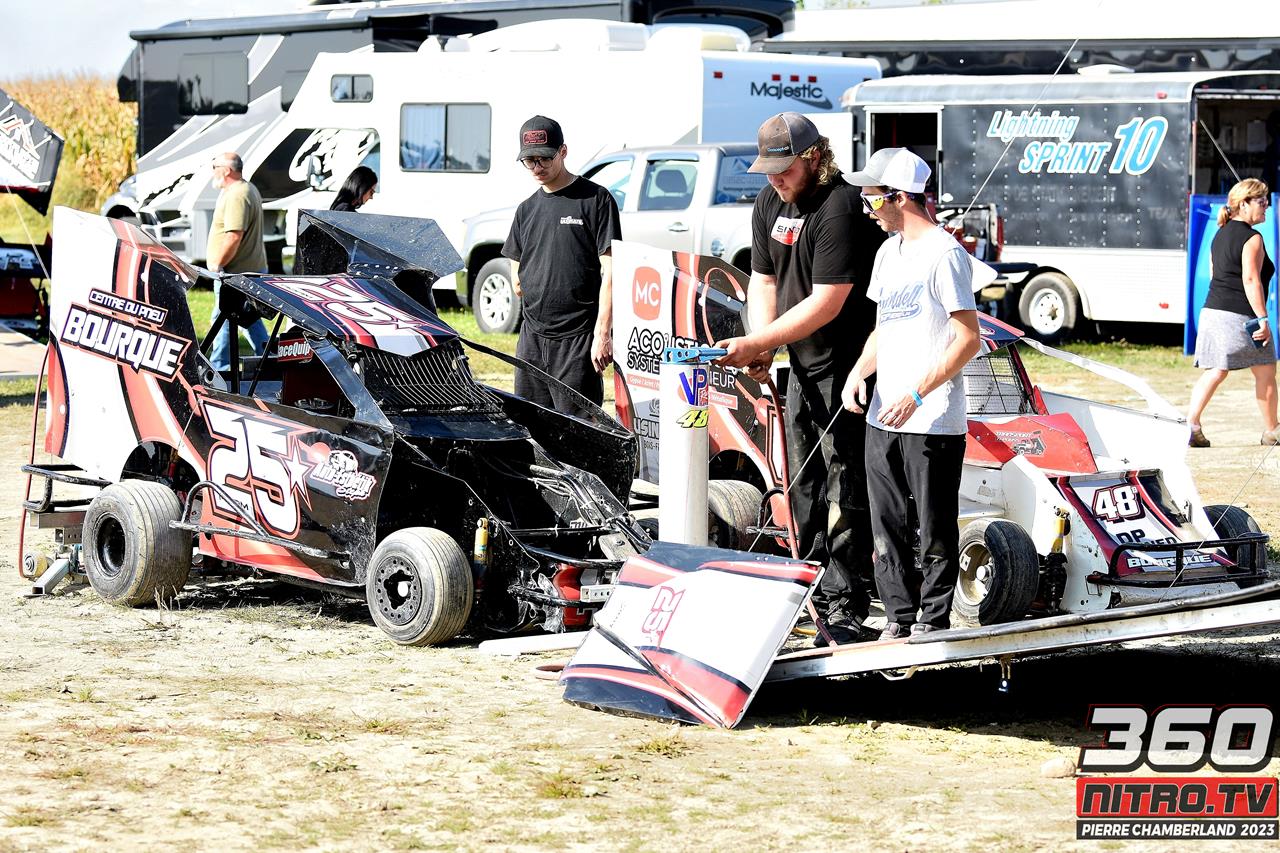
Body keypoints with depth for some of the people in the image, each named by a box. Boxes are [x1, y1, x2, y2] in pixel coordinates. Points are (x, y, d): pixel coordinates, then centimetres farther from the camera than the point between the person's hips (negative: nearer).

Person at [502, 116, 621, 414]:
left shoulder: (595, 199, -3)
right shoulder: (527, 209, 16)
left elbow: (609, 271, -8)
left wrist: (602, 333, -15)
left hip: (579, 338, -6)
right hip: (532, 337, 6)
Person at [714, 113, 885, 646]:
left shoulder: (840, 209, -21)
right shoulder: (769, 205, 8)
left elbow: (825, 303, -24)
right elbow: (763, 281, 13)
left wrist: (757, 343, -23)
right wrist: (759, 347, -3)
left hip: (847, 368, -9)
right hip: (802, 367, 9)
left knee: (846, 490, -8)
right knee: (803, 486, 15)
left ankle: (845, 610, -7)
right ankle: (813, 594, 25)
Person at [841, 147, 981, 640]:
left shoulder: (944, 255, -11)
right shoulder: (888, 253, 16)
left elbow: (969, 340, -14)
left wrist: (916, 395, -19)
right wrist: (859, 371, 5)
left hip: (932, 423, -8)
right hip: (882, 420, 8)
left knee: (935, 530, 1)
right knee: (887, 527, 11)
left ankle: (933, 622, 10)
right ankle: (898, 620, 19)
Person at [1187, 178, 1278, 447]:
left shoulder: (1220, 235, 17)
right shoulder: (1251, 238, -11)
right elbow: (1251, 280, -18)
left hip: (1212, 311, 8)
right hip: (1240, 315, -8)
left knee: (1215, 371, 5)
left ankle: (1191, 424, -9)